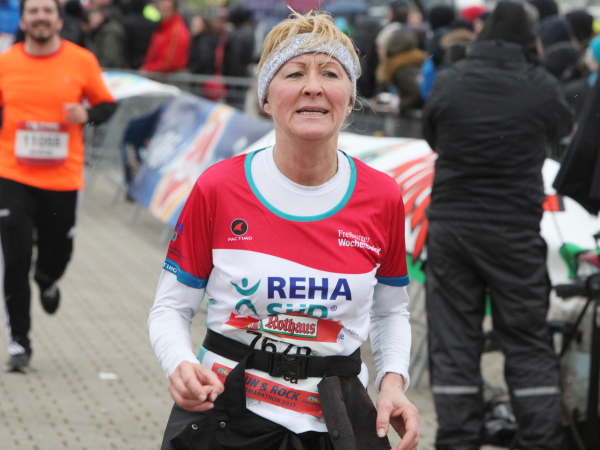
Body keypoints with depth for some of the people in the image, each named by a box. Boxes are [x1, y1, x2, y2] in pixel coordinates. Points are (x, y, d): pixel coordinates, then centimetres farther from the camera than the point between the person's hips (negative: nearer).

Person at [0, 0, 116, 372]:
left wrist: (86, 115, -12)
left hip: (63, 177, 0)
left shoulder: (82, 61, -1)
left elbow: (107, 104, 8)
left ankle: (47, 281, 49)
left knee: (57, 252, 10)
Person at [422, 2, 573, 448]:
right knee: (529, 343, 6)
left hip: (450, 224, 2)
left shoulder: (448, 82, -2)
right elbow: (564, 127, 13)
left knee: (453, 342, 7)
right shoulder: (540, 87, -6)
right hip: (514, 229, -2)